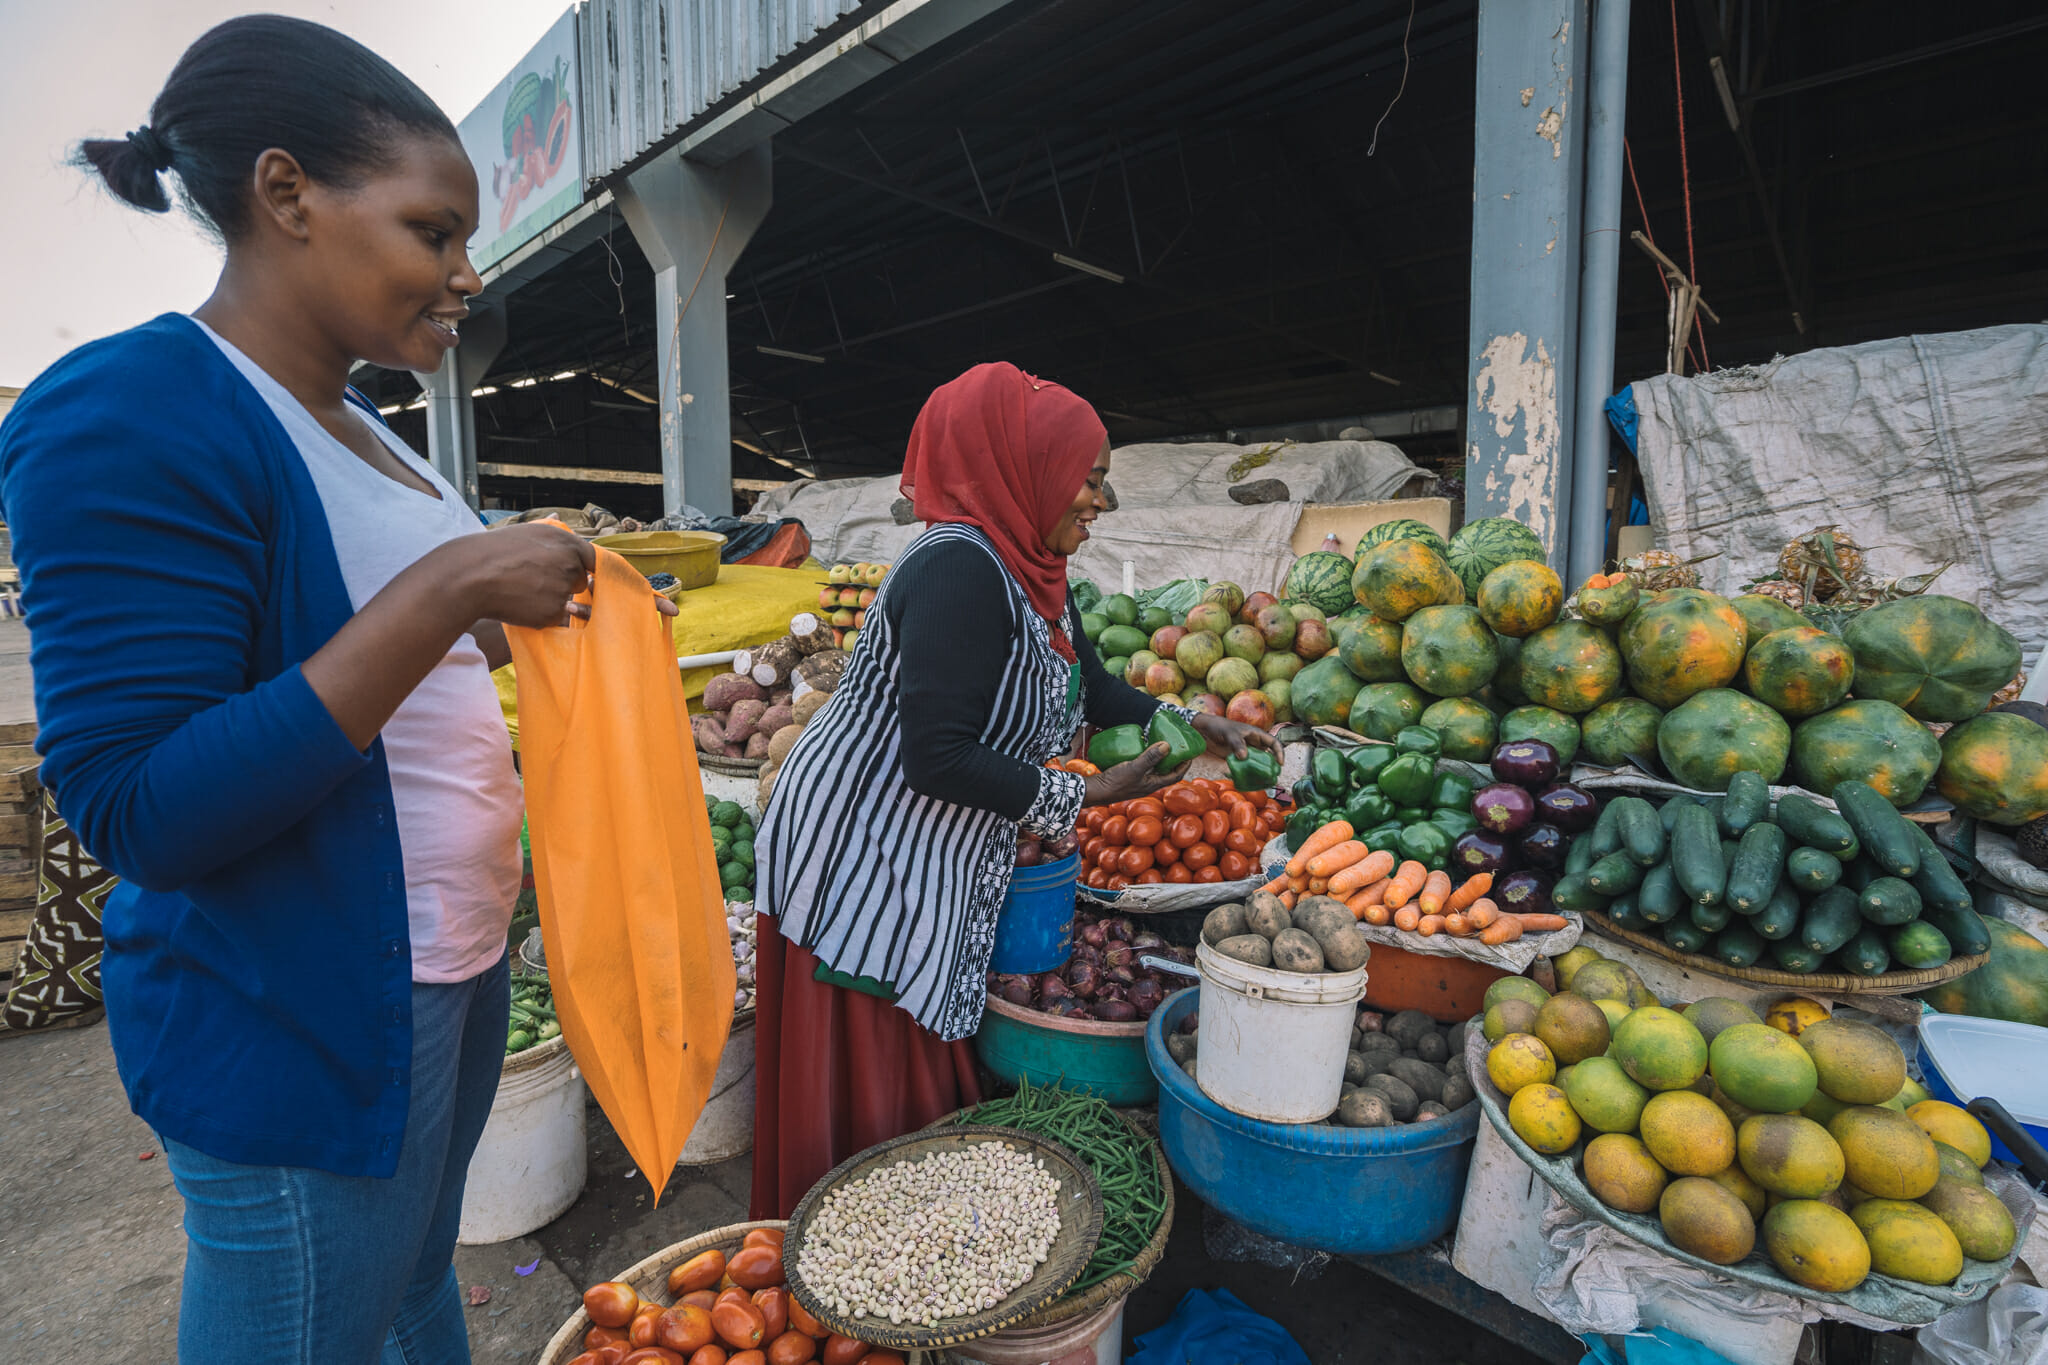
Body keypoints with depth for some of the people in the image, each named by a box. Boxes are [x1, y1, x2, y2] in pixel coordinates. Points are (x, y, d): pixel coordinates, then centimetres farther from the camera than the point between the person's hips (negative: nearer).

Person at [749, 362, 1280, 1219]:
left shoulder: (1030, 570, 7)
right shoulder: (960, 570, -25)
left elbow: (1090, 687, 19)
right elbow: (937, 759, -29)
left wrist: (1195, 725, 8)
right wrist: (1086, 795, -19)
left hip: (927, 871, 9)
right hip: (858, 861, -9)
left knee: (925, 1074, 20)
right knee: (864, 1099, 6)